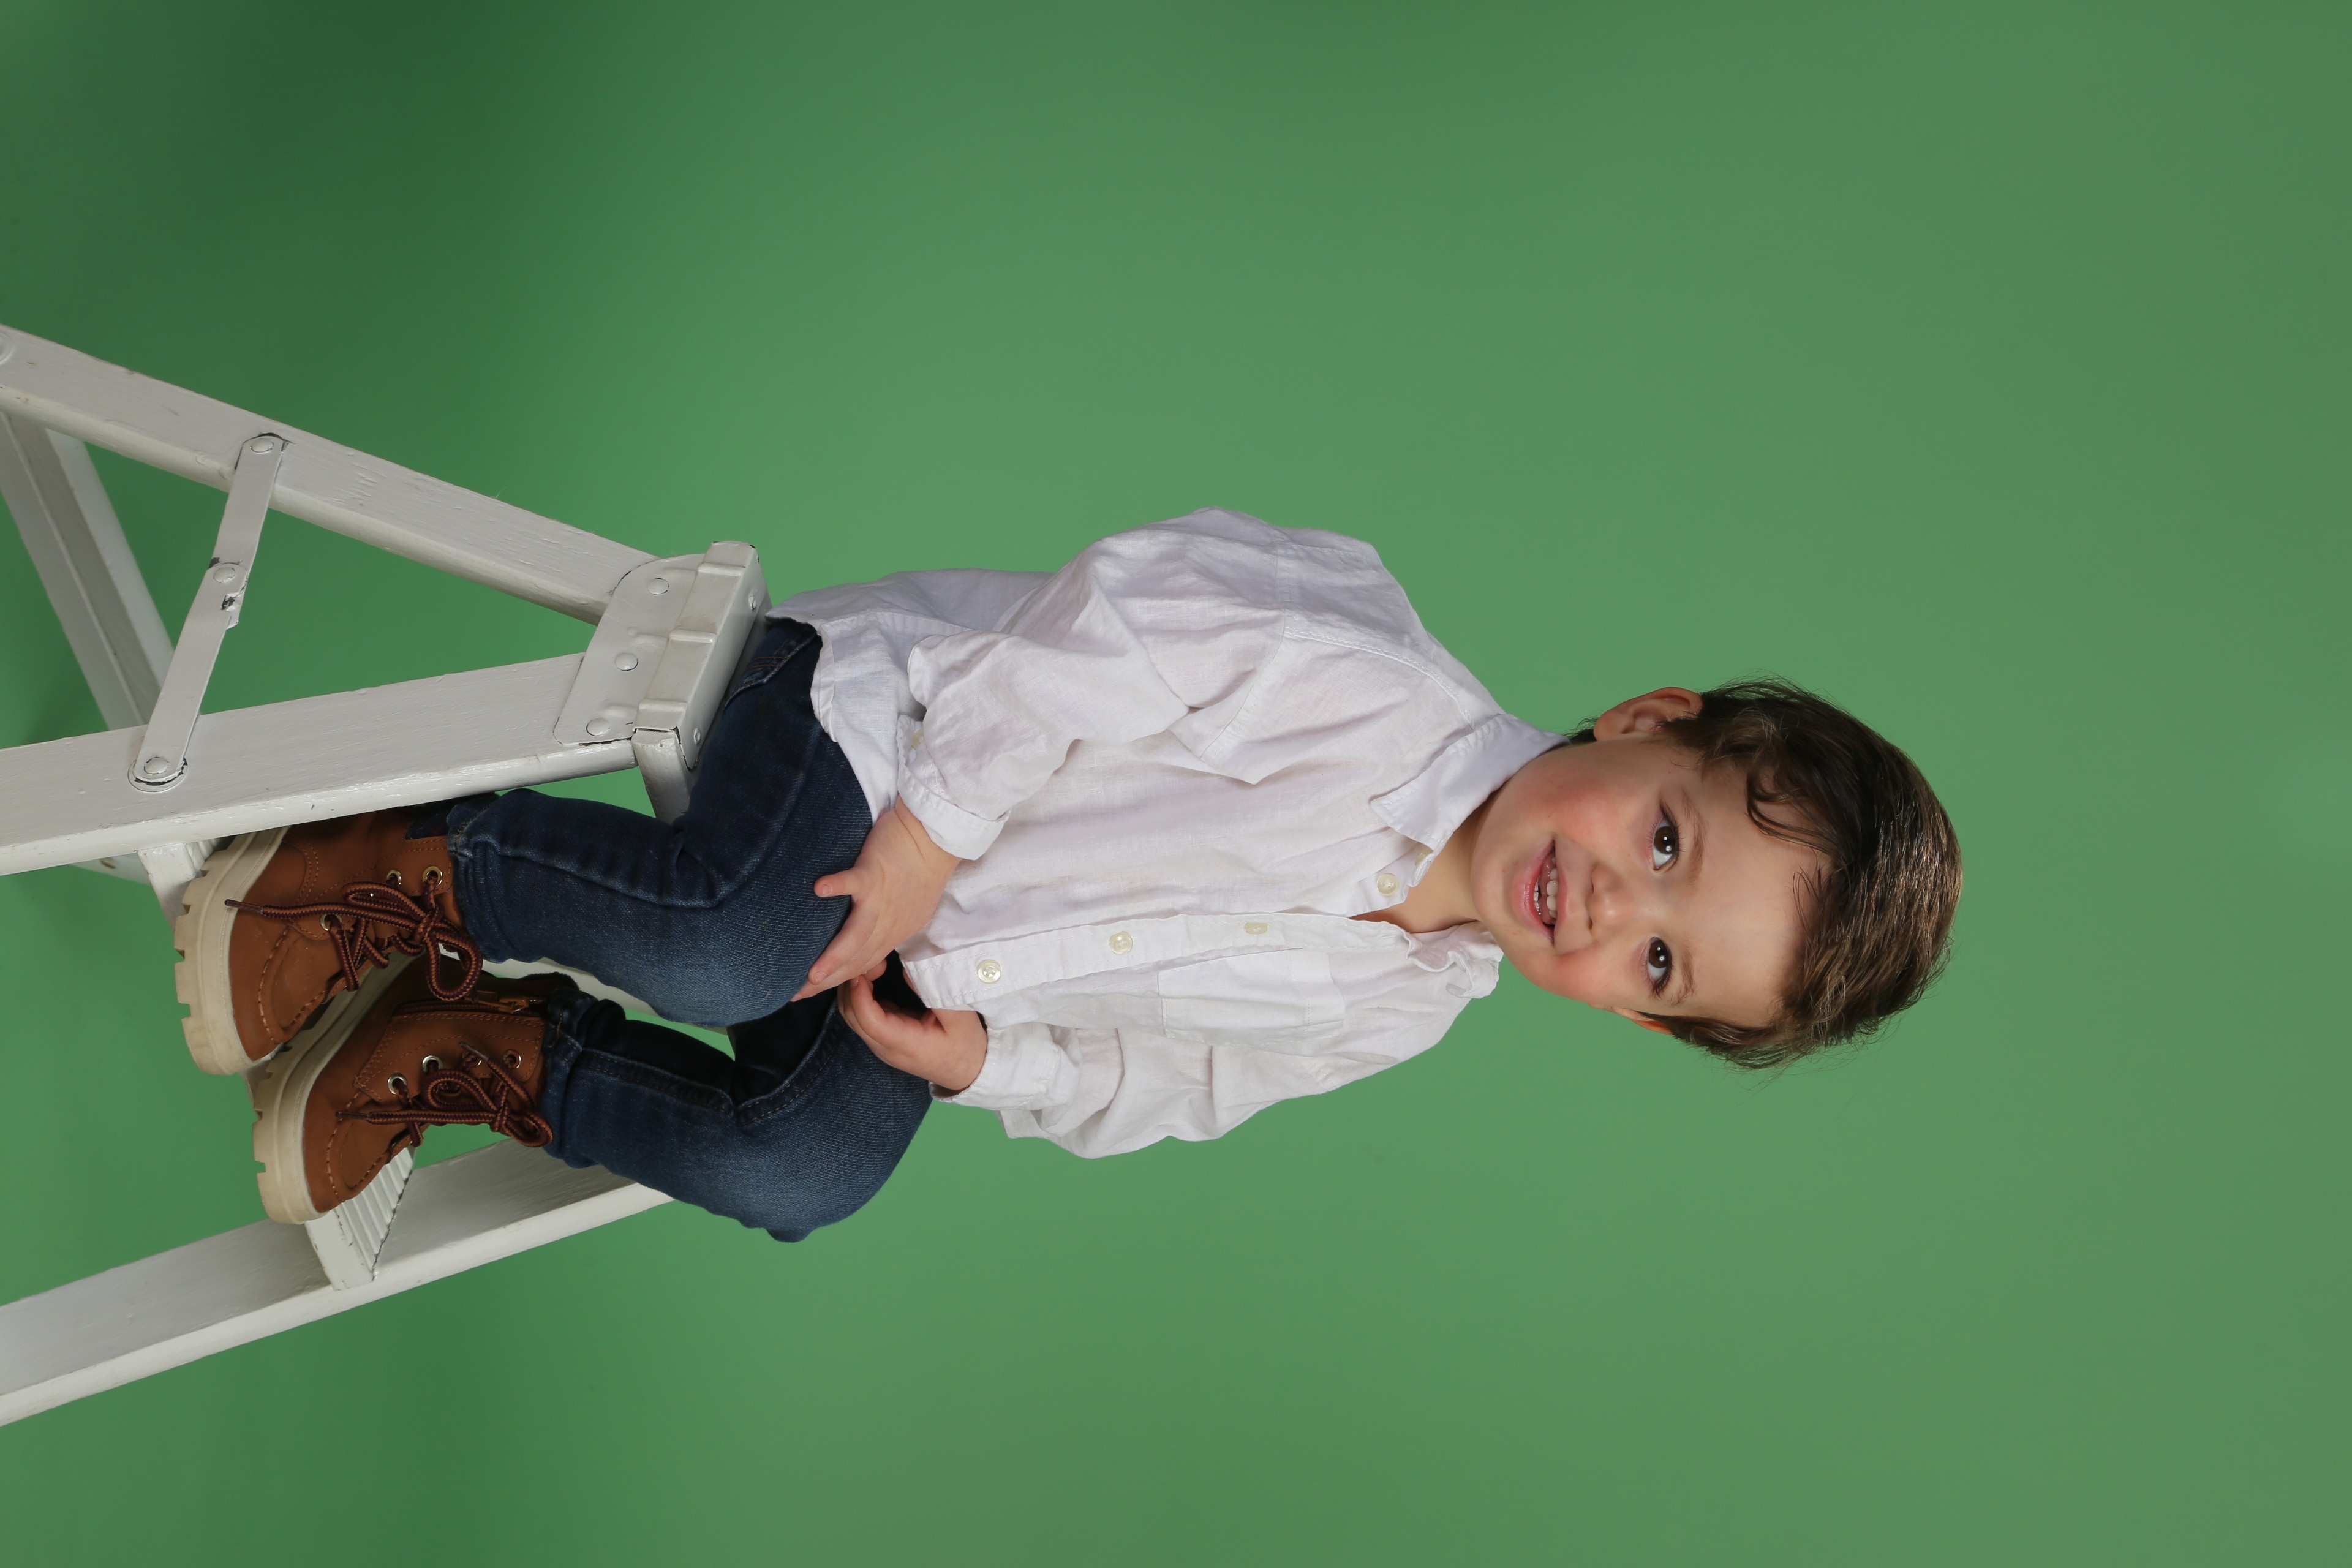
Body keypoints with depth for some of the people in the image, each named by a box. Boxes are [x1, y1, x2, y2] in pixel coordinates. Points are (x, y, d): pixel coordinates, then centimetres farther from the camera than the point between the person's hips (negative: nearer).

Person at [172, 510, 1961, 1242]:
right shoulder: (1386, 694, -28)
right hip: (893, 705, -6)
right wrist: (940, 822, -24)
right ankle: (405, 864, -10)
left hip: (935, 967, 6)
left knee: (794, 1176, -16)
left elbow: (1152, 1075, 7)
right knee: (729, 943, -36)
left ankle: (484, 1051, 5)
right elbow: (1127, 617, -24)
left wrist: (986, 1055, -10)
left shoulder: (1389, 1018, -3)